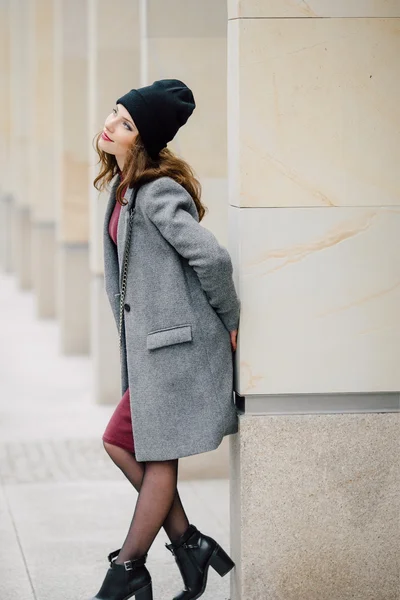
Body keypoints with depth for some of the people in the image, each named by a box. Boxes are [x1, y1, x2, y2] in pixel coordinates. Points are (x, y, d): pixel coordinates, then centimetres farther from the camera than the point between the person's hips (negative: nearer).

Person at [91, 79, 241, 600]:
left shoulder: (157, 192, -19)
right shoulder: (125, 187, 11)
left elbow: (212, 257, -24)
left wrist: (229, 320, -10)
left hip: (177, 340, -10)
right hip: (153, 340, 10)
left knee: (160, 458, 2)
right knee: (120, 441, 12)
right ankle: (189, 545, 17)